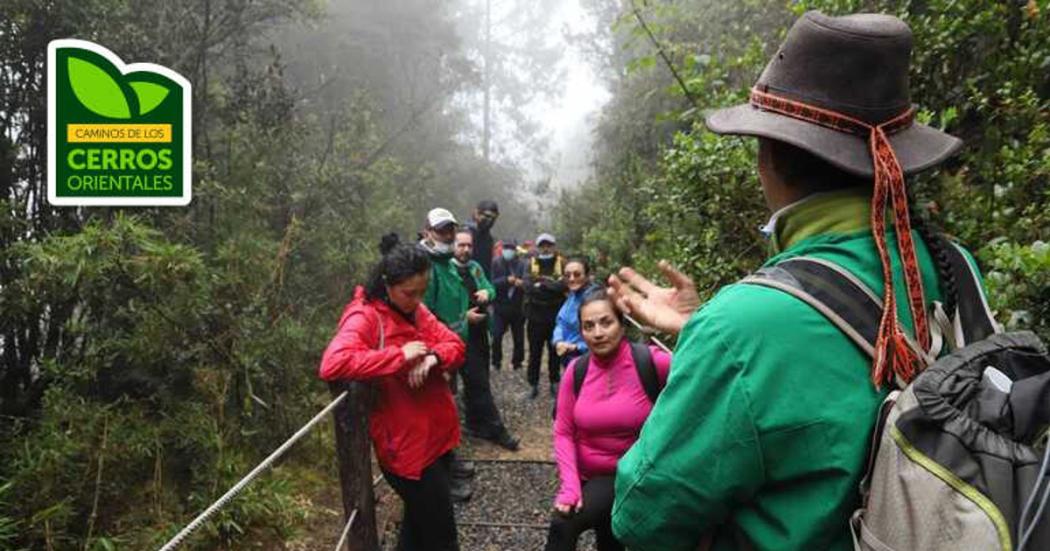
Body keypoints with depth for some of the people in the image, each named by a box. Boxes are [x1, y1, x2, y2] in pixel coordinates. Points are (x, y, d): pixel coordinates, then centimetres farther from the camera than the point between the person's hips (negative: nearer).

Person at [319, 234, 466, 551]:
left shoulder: (415, 310, 8)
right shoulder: (364, 316, -17)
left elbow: (455, 345, 4)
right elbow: (332, 364, -33)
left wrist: (433, 357, -19)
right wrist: (401, 355, -30)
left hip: (437, 435, 8)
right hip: (408, 446, -8)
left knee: (420, 525, 23)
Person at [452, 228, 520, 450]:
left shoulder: (475, 267, 10)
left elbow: (491, 288, 16)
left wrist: (487, 292, -7)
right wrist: (463, 316, -21)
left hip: (480, 331, 8)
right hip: (462, 334, -8)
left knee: (475, 381, 17)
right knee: (479, 383, -4)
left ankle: (475, 424, 31)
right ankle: (495, 429, 2)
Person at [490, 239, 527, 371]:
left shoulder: (521, 265, 0)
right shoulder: (496, 263, -1)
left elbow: (527, 283, -6)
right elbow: (492, 282, -8)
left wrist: (521, 283, -28)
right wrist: (507, 280, -21)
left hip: (518, 307, 1)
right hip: (500, 306, -1)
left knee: (519, 338, 7)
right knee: (496, 336, -6)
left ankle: (517, 362, 22)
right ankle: (496, 361, 10)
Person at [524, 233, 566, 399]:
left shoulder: (561, 263, 0)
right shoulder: (531, 264, 2)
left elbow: (563, 285, -16)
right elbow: (528, 287, -13)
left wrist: (541, 283, -16)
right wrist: (552, 286, -21)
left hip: (556, 315, 0)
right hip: (535, 315, 0)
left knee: (555, 350, 11)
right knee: (535, 351, 7)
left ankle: (554, 382, 26)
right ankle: (534, 384, 18)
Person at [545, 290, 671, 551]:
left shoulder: (649, 361, -20)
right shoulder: (576, 371, -10)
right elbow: (563, 432, -4)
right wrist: (569, 485, -17)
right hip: (586, 476, 4)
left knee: (562, 524, -21)